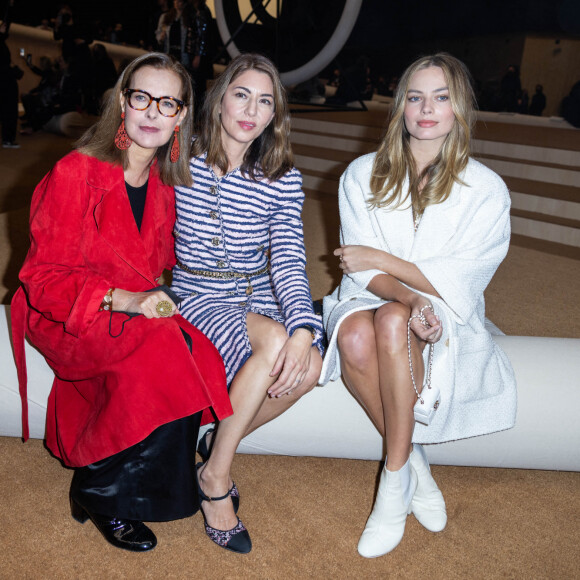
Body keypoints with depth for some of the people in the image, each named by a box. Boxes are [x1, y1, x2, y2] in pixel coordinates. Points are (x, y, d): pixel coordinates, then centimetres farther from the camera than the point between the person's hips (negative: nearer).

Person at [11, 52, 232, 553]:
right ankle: (96, 492, -10)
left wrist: (149, 297, -4)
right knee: (164, 348, -32)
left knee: (198, 355, -25)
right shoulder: (76, 173, -12)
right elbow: (45, 277, -13)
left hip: (138, 308, 5)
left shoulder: (164, 182, 6)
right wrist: (122, 299, -27)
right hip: (66, 317, -5)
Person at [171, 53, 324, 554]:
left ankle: (218, 443, 1)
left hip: (258, 300, 4)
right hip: (197, 300, -3)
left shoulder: (283, 179, 1)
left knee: (309, 364, -26)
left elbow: (289, 261, -6)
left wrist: (304, 329, -26)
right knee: (274, 340, -33)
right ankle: (215, 474, -13)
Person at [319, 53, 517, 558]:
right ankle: (415, 464, -14)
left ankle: (395, 475, -22)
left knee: (392, 321, -36)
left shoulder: (486, 189, -3)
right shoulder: (363, 175, 3)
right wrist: (411, 296, -23)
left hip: (447, 320, -1)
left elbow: (458, 284, -8)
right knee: (355, 336, -34)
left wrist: (383, 260, -11)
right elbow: (364, 272, -4)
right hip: (370, 302, 2)